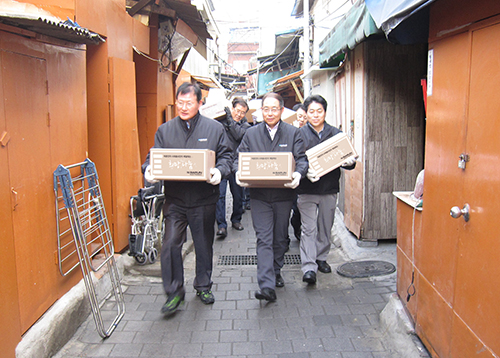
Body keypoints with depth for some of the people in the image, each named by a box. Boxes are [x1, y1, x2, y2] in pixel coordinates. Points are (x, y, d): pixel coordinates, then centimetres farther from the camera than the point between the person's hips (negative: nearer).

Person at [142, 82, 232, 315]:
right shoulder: (164, 130, 7)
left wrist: (219, 171, -18)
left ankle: (203, 286, 33)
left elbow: (226, 156, 3)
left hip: (204, 199, 0)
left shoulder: (215, 128, 4)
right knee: (170, 244, -6)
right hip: (175, 200, 1)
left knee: (204, 244, 12)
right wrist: (149, 170, -16)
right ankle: (174, 292, 10)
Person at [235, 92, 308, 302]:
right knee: (264, 239, -7)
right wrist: (239, 173, -18)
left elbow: (302, 159, -3)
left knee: (280, 238, 15)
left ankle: (276, 272, 36)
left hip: (283, 194, 1)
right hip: (259, 195, -1)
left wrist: (298, 174, -25)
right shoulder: (251, 134, 6)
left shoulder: (293, 133, 4)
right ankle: (267, 286, -10)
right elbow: (239, 158, 4)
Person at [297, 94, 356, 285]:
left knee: (325, 227, 14)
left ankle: (321, 258, 32)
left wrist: (349, 163, -15)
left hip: (329, 190, 3)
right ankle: (309, 267, -5)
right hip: (307, 190, -3)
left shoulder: (336, 134, 5)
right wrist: (305, 171, -26)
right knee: (309, 229, -5)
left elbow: (346, 159, 9)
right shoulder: (299, 134, -2)